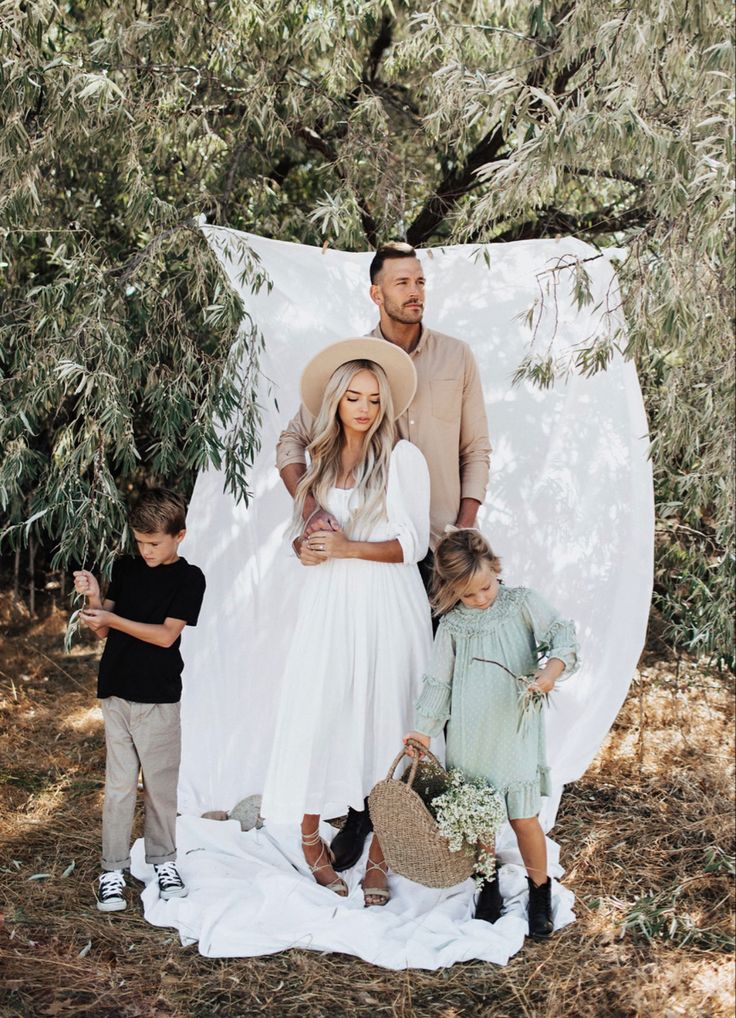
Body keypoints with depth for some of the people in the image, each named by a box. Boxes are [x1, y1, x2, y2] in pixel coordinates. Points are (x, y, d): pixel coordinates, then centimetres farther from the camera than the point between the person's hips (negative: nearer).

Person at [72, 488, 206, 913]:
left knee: (161, 783, 6)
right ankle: (113, 868, 12)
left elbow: (166, 635, -13)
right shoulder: (125, 568, 8)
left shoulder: (189, 578, -5)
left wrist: (110, 619, -17)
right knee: (119, 785, 5)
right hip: (116, 693, 3)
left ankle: (163, 859, 22)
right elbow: (105, 629, 10)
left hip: (158, 698, -3)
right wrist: (94, 597, -8)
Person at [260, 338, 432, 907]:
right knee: (318, 714, 1)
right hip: (328, 604, 3)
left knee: (383, 721, 0)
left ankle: (379, 857, 12)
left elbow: (413, 544, -6)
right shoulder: (321, 460, 11)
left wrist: (346, 548, -16)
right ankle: (312, 839, 18)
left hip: (387, 606, -3)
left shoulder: (402, 458, -3)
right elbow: (302, 528, 18)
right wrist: (306, 548, -5)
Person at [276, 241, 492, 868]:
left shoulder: (457, 358, 4)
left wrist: (465, 529, -3)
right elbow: (292, 443, 3)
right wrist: (309, 506, -14)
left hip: (439, 549, 1)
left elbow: (477, 448, 7)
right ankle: (362, 810, 17)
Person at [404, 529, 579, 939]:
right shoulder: (453, 626, 4)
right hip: (469, 736, 2)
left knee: (524, 819, 1)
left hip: (515, 732, -2)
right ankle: (489, 893, 27)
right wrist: (424, 728, 1)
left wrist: (552, 669, -31)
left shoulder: (523, 602, -2)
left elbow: (562, 634, -12)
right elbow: (439, 681, 8)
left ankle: (541, 896, 21)